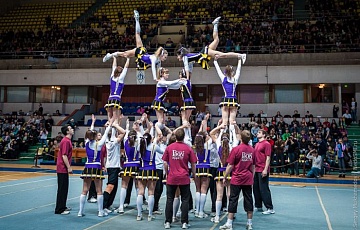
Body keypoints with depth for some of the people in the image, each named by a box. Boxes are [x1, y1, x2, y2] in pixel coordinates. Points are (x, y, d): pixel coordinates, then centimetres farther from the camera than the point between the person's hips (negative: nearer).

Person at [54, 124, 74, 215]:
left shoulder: (67, 140, 15)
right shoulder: (66, 141, -17)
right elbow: (64, 156, -22)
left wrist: (68, 167, 22)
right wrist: (69, 167, -21)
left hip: (63, 168, 10)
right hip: (63, 168, -10)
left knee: (64, 188, 16)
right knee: (62, 189, -5)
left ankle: (62, 207, 26)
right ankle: (59, 209, 1)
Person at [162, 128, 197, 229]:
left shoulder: (169, 147, -3)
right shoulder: (188, 148, -5)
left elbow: (165, 163, 0)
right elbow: (193, 164, 1)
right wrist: (194, 175, 15)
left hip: (172, 178, 1)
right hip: (184, 178, -1)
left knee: (169, 200, 11)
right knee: (185, 200, 9)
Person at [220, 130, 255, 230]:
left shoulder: (236, 149, -12)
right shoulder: (252, 150, 3)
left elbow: (230, 166, -10)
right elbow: (253, 166, 12)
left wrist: (225, 177, -1)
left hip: (237, 179, -4)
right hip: (248, 179, 4)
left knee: (233, 200, 1)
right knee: (248, 200, 9)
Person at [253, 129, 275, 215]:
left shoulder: (266, 144, -8)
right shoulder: (257, 144, 16)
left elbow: (268, 158, -14)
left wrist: (265, 170, -20)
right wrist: (253, 167, 14)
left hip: (263, 171, -8)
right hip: (256, 170, 8)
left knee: (264, 189, -6)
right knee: (256, 188, 11)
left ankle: (270, 208, 1)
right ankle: (258, 206, 22)